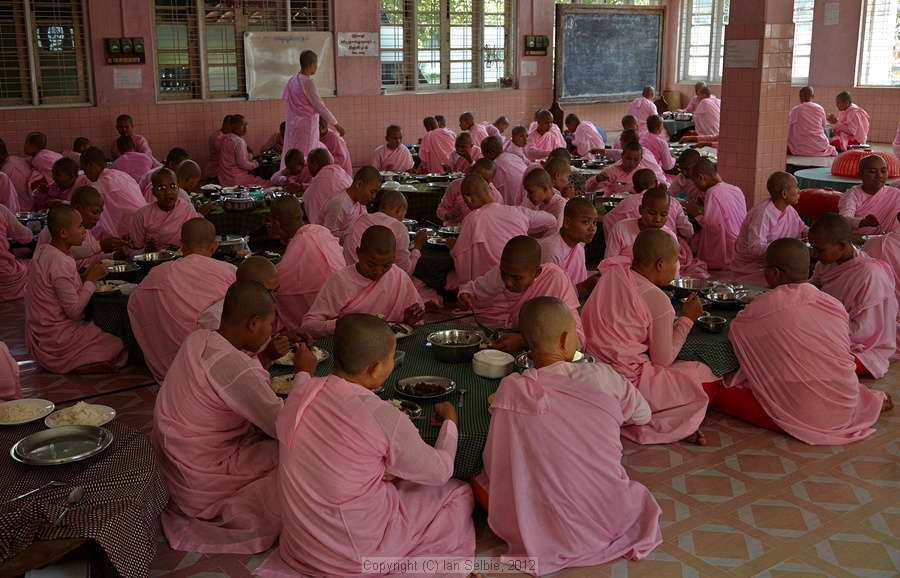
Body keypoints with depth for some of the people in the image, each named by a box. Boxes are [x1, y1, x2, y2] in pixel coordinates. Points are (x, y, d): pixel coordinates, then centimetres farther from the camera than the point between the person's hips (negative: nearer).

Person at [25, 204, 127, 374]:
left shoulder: (42, 252, 4)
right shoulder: (59, 263, -25)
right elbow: (74, 310, -25)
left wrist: (85, 276, -1)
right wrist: (91, 279, -14)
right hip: (57, 340, -10)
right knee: (121, 340, -3)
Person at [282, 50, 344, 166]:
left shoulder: (292, 80, 10)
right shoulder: (308, 82, -15)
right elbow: (320, 107, -14)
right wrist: (336, 124, -5)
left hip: (293, 125, 8)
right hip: (306, 126, -8)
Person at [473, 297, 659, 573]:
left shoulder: (510, 389, -14)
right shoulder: (601, 377, -13)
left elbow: (495, 466, -6)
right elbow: (642, 415, 6)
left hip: (537, 529, -2)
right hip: (609, 519, 2)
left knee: (478, 476, 20)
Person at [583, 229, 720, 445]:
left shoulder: (614, 272, 4)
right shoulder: (658, 301, -15)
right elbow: (664, 360, -7)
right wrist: (687, 319, 4)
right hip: (626, 383, -8)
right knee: (708, 379, 4)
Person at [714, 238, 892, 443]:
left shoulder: (768, 303, -11)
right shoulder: (836, 305, 2)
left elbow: (734, 333, 2)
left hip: (802, 415, -7)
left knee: (722, 395, -1)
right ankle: (870, 400, 15)